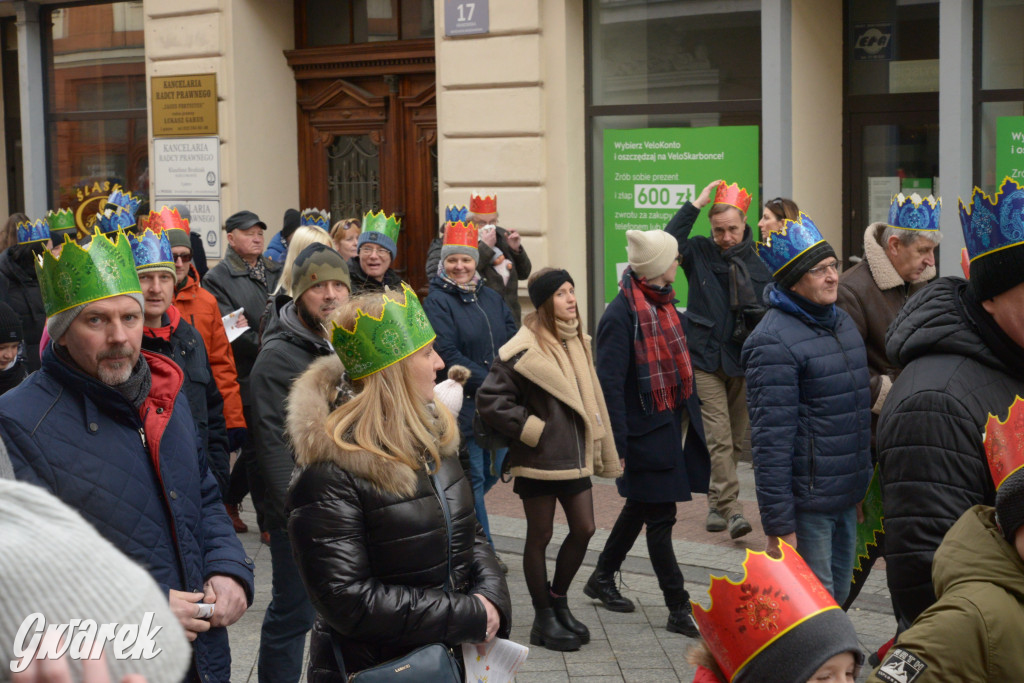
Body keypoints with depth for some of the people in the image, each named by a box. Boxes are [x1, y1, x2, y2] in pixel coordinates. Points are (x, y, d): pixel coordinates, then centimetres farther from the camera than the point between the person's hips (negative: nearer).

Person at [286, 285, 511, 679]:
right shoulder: (329, 477, -22)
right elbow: (347, 602, -24)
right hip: (371, 669, -7)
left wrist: (493, 600, -7)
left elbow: (469, 532, 12)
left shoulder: (430, 435, 3)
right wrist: (468, 615, -21)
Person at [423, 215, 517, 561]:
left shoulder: (492, 298, 14)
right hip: (462, 406, -7)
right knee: (473, 478, -2)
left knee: (491, 474, 14)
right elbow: (448, 356, -15)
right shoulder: (436, 302, -7)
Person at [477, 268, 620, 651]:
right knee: (540, 536, 4)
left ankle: (558, 602, 27)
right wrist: (530, 429, -16)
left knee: (583, 529, 8)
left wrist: (597, 449, 17)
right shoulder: (525, 349, -15)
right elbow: (489, 400, -18)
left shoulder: (577, 342, 9)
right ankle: (544, 619, 15)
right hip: (539, 459, -7)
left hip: (574, 455, 7)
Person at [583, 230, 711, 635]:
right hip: (646, 431, -9)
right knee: (659, 516, -2)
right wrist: (618, 446, -20)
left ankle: (602, 579, 37)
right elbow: (609, 384, -19)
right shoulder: (621, 314, -19)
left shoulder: (663, 302, 9)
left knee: (641, 507, 20)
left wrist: (691, 418, 18)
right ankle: (679, 610, 4)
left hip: (672, 423, 9)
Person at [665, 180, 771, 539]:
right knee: (718, 438, -10)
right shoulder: (699, 251, 1)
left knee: (736, 438, 10)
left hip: (745, 360, 2)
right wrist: (695, 205, -18)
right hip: (706, 358, -2)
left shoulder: (760, 260, 3)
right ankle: (731, 509, -10)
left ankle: (716, 504, 24)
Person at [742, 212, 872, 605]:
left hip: (848, 498, 8)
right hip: (807, 506, -8)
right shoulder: (774, 341, -18)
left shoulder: (842, 322, 11)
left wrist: (864, 484, 21)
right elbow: (770, 439, -21)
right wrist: (777, 523, -22)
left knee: (837, 597, 18)